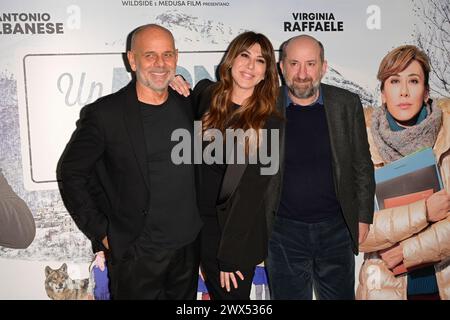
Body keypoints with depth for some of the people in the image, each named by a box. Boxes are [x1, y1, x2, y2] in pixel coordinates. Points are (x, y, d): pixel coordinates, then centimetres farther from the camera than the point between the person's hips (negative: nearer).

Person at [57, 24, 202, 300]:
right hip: (136, 254, -4)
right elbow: (71, 174, -7)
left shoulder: (188, 105, 1)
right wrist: (101, 232, -8)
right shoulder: (104, 114, -14)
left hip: (188, 246, 5)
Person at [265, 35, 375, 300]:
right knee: (289, 295, 12)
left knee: (340, 294, 16)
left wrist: (363, 217, 3)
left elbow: (362, 165, 4)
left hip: (336, 228, 1)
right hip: (284, 230, -1)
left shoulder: (347, 104, -3)